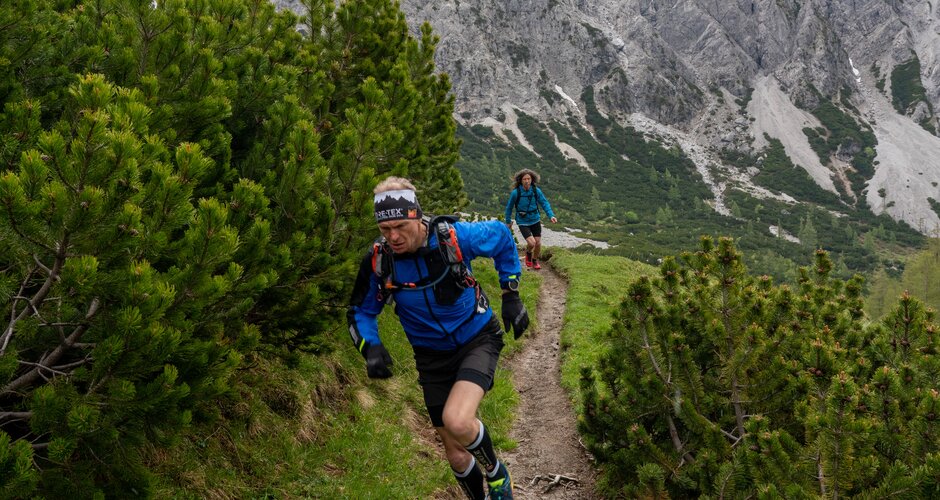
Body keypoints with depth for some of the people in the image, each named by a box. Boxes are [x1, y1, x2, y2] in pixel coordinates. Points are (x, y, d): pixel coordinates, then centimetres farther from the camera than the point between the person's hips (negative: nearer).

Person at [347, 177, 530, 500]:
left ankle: (497, 474, 1)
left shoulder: (454, 236, -24)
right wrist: (370, 347, -20)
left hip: (477, 340, -3)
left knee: (456, 422, -30)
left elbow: (501, 237, -2)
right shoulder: (378, 261, -18)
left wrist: (511, 294, -1)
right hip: (433, 358, 3)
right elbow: (361, 312, -1)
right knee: (456, 455, 9)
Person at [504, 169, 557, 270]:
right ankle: (528, 252, 19)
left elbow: (544, 203, -6)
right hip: (523, 222, -3)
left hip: (535, 220, 3)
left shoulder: (536, 191, -12)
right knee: (531, 243, -17)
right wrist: (508, 222, 7)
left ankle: (535, 261, 34)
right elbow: (509, 207, -3)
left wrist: (551, 215, -21)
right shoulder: (515, 193, -17)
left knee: (538, 243, 7)